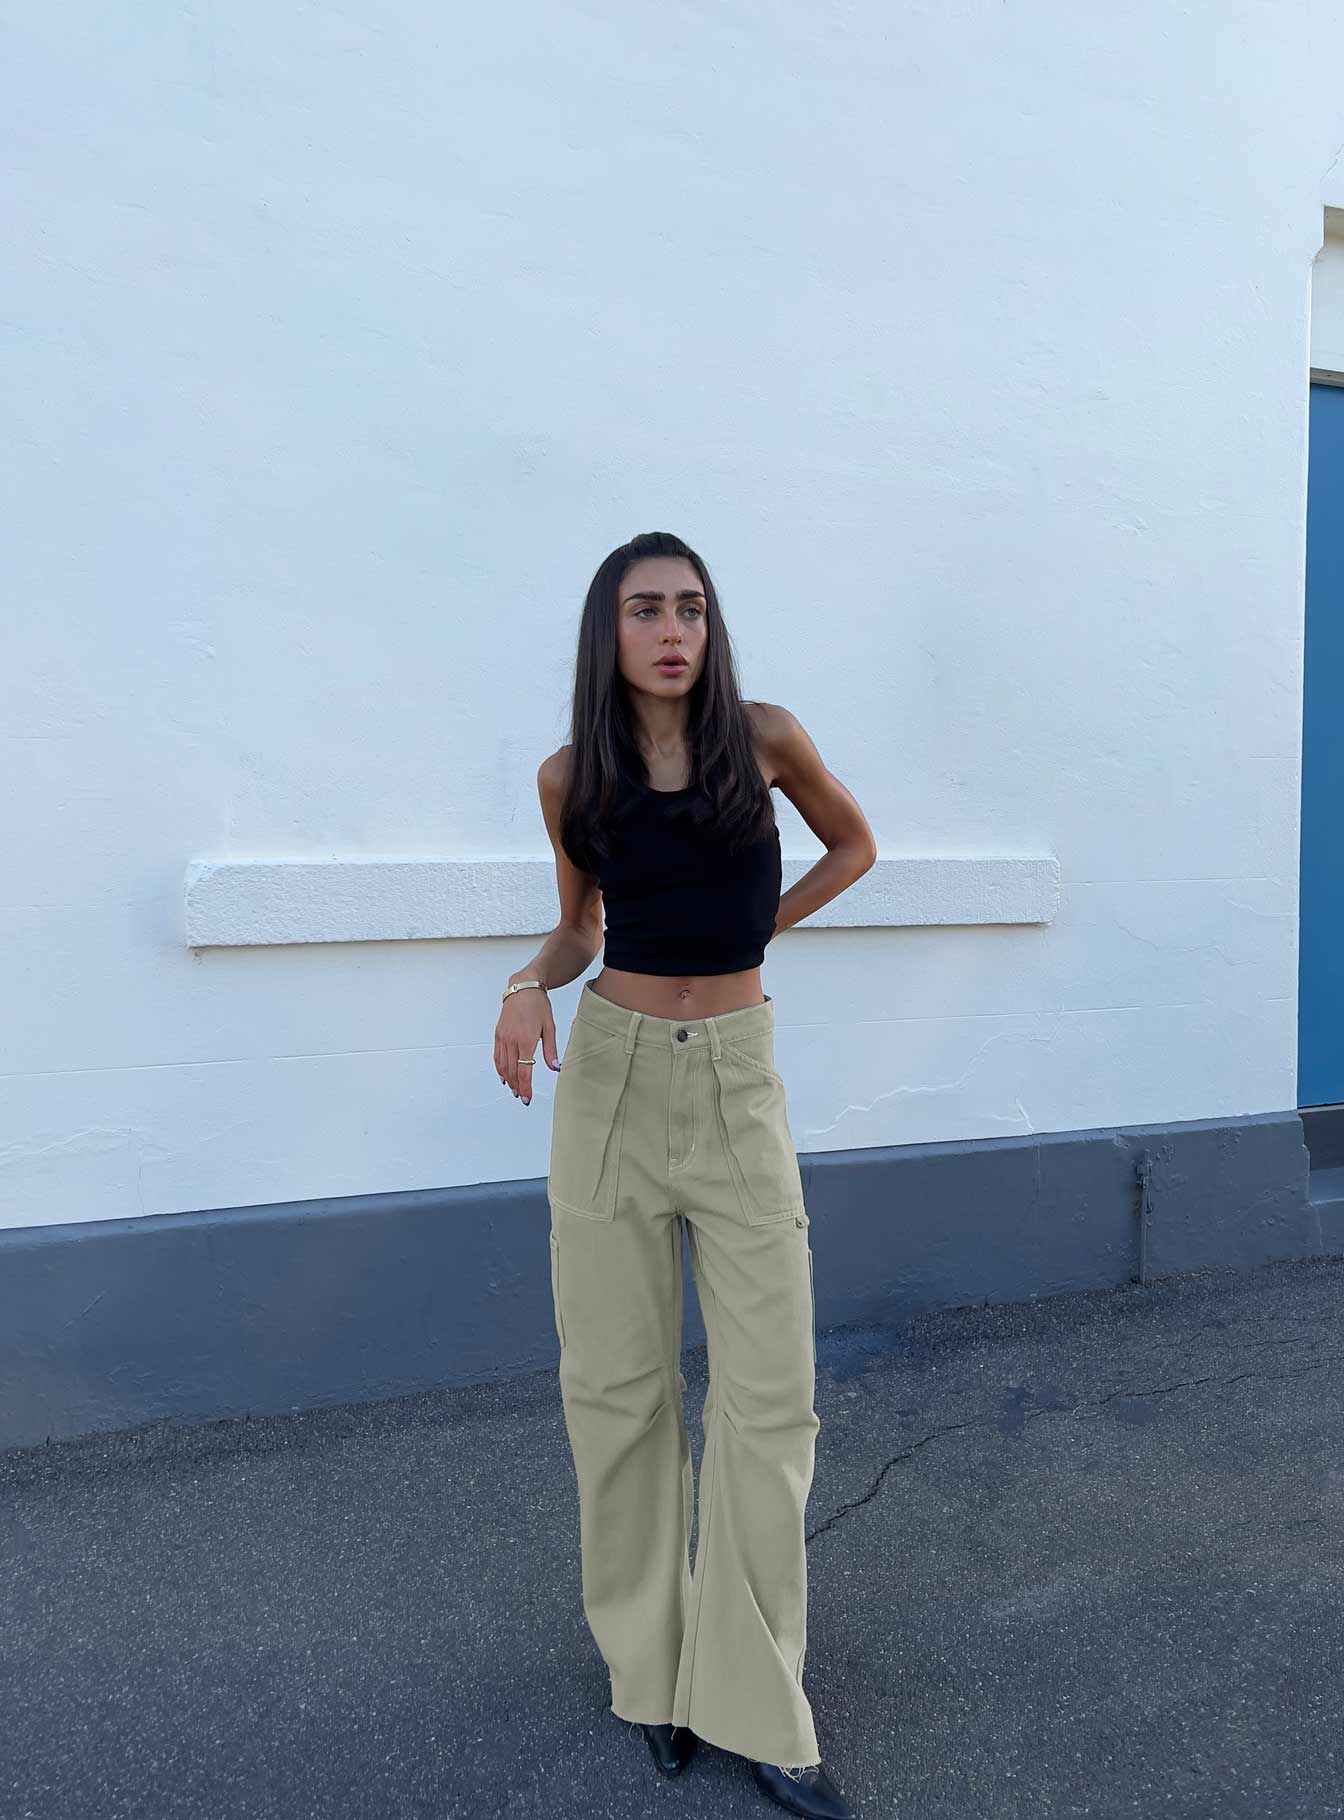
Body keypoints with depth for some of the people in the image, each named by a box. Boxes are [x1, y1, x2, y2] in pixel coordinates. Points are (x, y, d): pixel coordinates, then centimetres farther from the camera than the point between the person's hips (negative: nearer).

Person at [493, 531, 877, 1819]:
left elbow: (853, 845, 15)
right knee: (617, 1387, 7)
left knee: (770, 1396, 0)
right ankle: (649, 1667, 28)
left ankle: (752, 1707, 17)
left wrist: (756, 925, 4)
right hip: (611, 1075, 1)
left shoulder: (764, 738, -2)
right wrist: (529, 984, -7)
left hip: (738, 1082, 0)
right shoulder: (570, 777, 1)